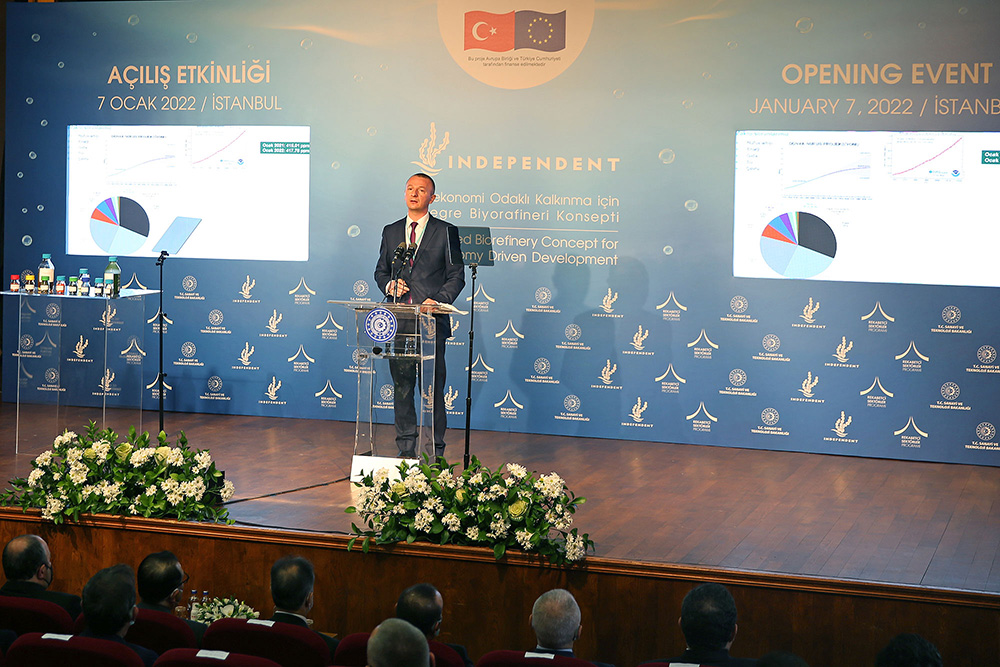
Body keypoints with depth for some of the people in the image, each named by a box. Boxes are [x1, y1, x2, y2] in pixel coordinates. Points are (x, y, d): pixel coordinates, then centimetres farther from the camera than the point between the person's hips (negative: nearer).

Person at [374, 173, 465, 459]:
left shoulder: (446, 231, 4)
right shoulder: (391, 231, 16)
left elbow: (456, 276, 2)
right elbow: (381, 271, 20)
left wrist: (439, 301, -14)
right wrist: (389, 285, -3)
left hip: (432, 321, -4)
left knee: (433, 387, -4)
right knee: (401, 385, 6)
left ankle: (435, 453, 3)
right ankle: (405, 450, 14)